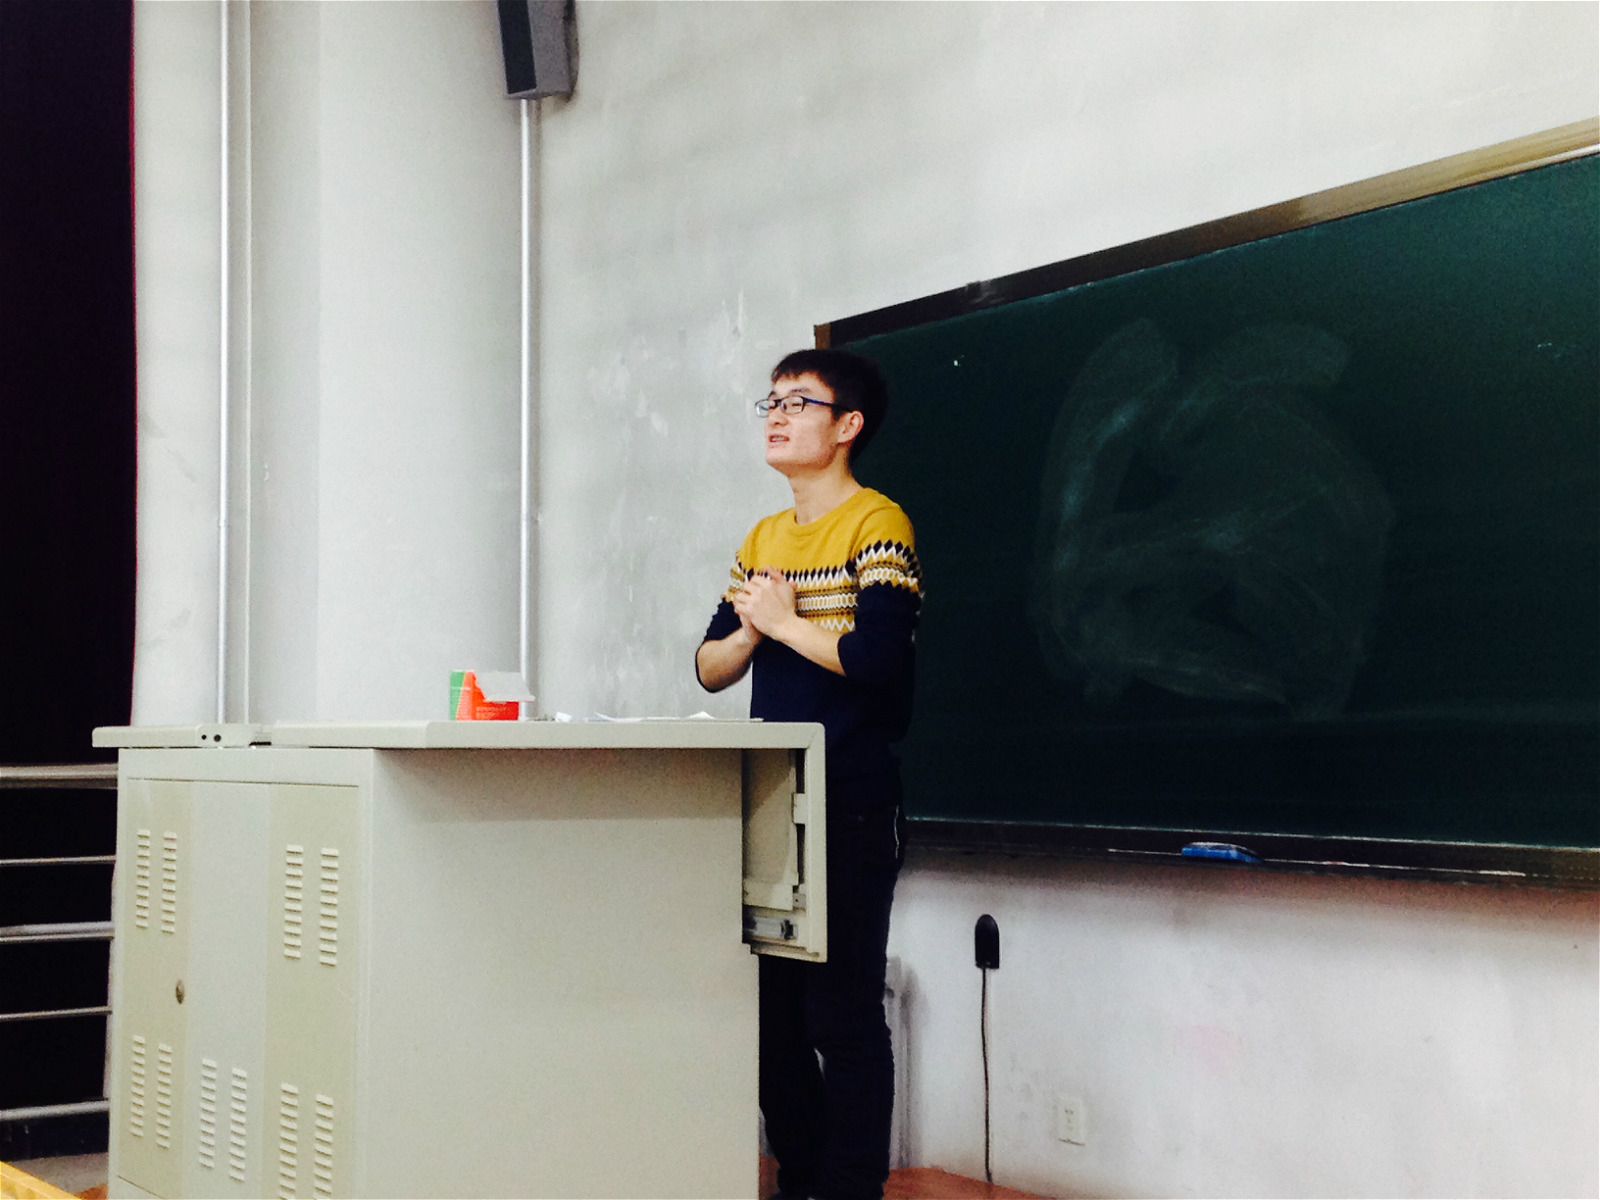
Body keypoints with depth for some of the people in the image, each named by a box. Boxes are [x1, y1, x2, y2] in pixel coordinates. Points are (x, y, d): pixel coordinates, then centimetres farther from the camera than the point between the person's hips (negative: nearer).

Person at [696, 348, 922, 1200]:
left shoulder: (877, 526, -7)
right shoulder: (762, 540, 16)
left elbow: (875, 655, -21)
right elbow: (709, 668, 15)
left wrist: (782, 620, -8)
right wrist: (751, 630, -5)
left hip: (851, 809, -7)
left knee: (842, 1010, -5)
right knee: (771, 1004, 12)